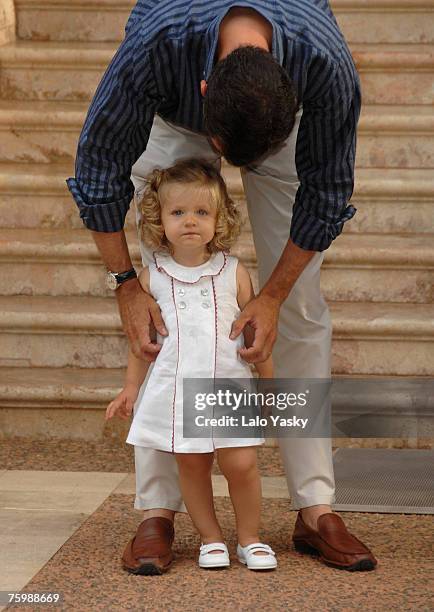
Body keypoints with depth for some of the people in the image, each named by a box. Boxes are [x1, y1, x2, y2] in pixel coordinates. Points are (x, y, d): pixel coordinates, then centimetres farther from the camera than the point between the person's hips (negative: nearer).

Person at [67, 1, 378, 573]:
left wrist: (272, 296, -18)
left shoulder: (328, 65, -40)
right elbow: (100, 163, -25)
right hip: (174, 120, 0)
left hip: (283, 118, 1)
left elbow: (326, 192, -21)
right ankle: (157, 508, -6)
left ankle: (315, 509, -2)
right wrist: (125, 284, -22)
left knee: (302, 302, -7)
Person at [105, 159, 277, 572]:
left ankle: (249, 539, 15)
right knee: (191, 466, 5)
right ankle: (211, 538, 21)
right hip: (177, 389, 1)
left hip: (230, 386, -1)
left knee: (241, 464, -3)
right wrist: (130, 388, 14)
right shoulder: (153, 277, 2)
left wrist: (268, 383, 10)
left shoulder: (234, 274, 0)